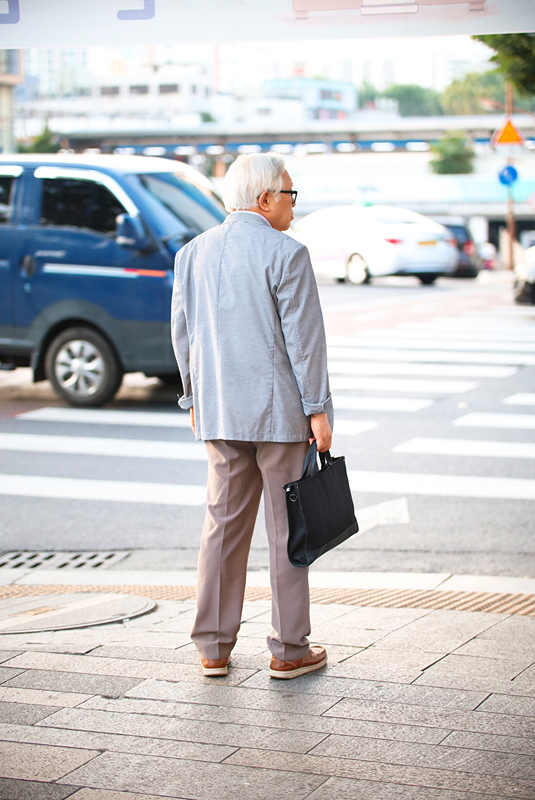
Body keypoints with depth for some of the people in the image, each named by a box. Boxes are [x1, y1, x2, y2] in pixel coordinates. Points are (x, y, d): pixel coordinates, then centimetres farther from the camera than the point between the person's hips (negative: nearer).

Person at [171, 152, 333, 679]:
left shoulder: (193, 253, 7)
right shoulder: (286, 254, -11)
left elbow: (183, 333, 11)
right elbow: (303, 336, -12)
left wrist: (194, 398, 20)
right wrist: (317, 409, -8)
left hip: (219, 414, 6)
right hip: (279, 411, -5)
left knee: (224, 523, 12)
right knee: (288, 527, 4)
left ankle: (214, 649, 15)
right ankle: (289, 650, 10)